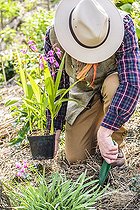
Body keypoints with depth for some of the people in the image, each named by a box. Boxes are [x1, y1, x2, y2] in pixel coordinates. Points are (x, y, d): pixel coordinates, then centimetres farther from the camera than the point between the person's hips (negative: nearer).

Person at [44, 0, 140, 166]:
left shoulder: (123, 24, -34)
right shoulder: (54, 37, -26)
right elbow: (57, 87, -14)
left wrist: (104, 133, -45)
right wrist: (54, 129, -18)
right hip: (83, 94, 2)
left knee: (113, 84, -38)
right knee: (75, 157, -3)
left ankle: (115, 144, -14)